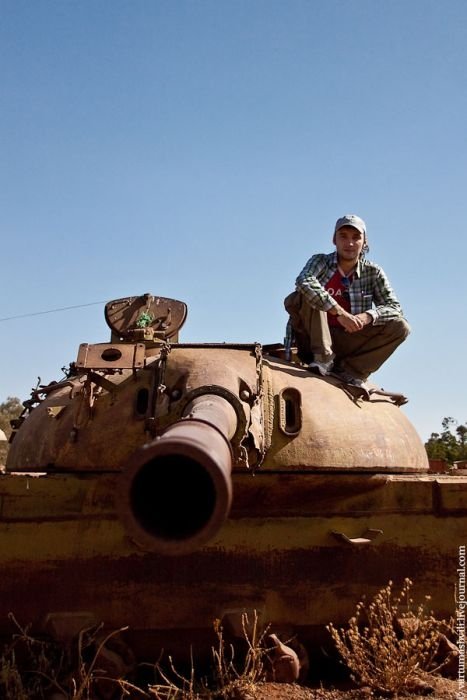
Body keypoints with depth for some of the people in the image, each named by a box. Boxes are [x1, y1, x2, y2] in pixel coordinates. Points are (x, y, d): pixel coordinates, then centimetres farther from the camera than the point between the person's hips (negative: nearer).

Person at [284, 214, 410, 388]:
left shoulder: (373, 272, 3)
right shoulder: (321, 261, -4)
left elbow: (394, 307, -3)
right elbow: (304, 281, -27)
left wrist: (367, 316, -25)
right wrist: (340, 312, -36)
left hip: (347, 340, 3)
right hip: (314, 339, -3)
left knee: (400, 327, -13)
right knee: (306, 295, -27)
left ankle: (348, 369, -15)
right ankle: (322, 358, -25)